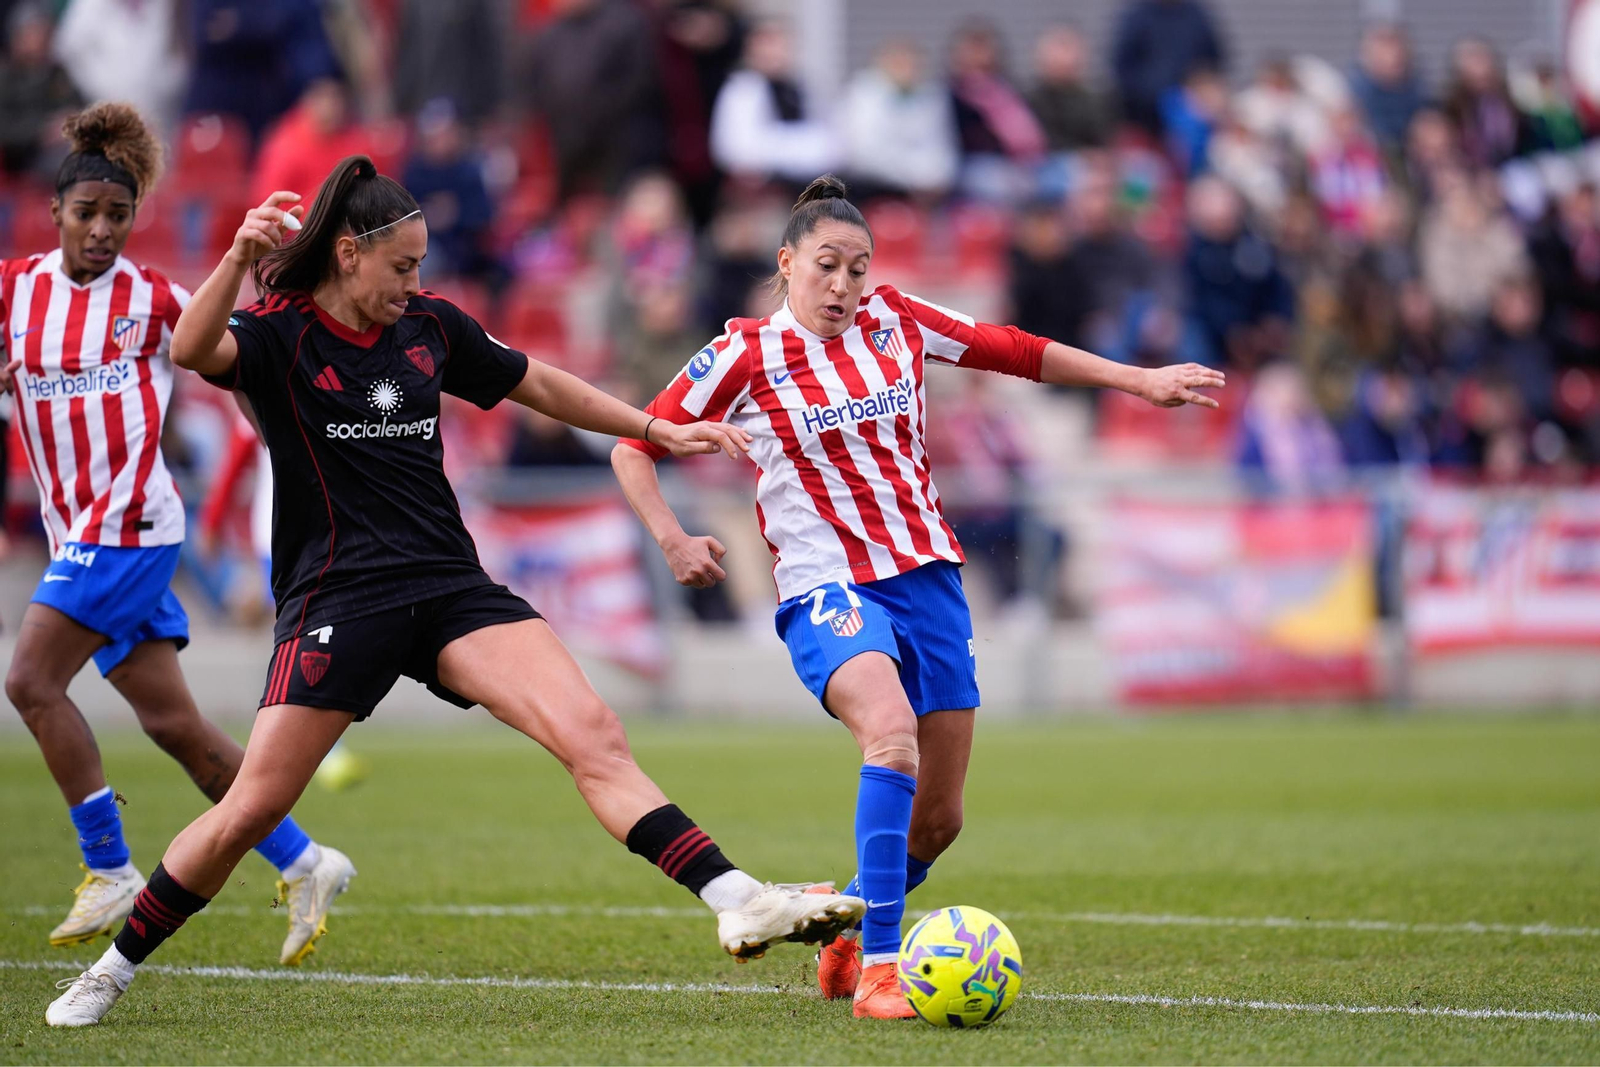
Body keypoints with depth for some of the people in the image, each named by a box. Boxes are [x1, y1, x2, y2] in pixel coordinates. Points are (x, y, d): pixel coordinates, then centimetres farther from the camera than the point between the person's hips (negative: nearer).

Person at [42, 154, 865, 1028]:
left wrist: (659, 430, 24)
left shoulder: (431, 327, 10)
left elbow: (542, 388, 25)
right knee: (252, 808, -7)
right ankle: (114, 968, 13)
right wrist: (240, 258, -44)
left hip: (450, 587, 4)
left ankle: (736, 904, -24)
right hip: (337, 597, -4)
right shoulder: (280, 334, -5)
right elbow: (192, 350, -28)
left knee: (593, 735, -15)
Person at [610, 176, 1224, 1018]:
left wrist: (1136, 380, 17)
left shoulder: (895, 322, 5)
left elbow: (1014, 351, 16)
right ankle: (877, 969, -33)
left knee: (937, 820, 6)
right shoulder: (745, 356, -5)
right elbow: (634, 448, 2)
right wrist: (672, 541, -11)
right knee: (893, 735, -34)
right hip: (826, 588, -5)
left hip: (925, 574, 5)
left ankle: (846, 938, 35)